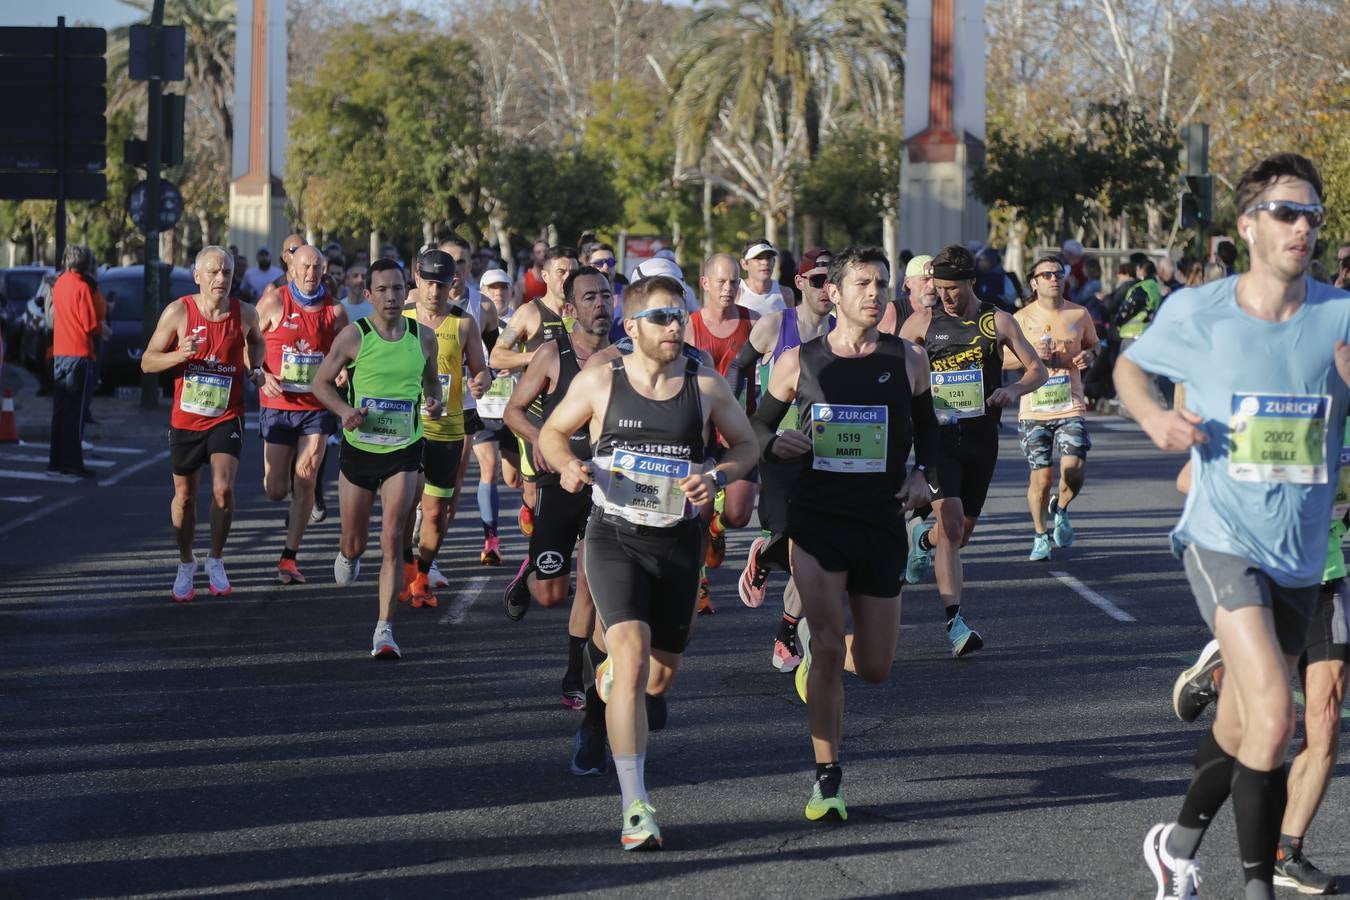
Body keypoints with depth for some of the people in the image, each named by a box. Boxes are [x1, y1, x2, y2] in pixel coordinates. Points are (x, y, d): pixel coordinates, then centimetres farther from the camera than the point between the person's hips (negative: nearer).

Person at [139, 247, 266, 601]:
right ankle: (185, 565, 32)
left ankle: (216, 559, 5)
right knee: (184, 496, 10)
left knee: (223, 489, -17)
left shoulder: (244, 314, -5)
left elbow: (256, 340, 21)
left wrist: (255, 367, 2)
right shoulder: (178, 312, -10)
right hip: (185, 420, 0)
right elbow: (147, 362, -5)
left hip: (227, 418, 0)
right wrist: (180, 355, -23)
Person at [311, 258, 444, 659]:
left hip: (404, 451, 0)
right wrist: (345, 410, -16)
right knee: (355, 541, 11)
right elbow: (322, 382, 2)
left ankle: (384, 630, -11)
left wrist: (435, 401, -5)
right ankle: (348, 555, 51)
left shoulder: (424, 337, 0)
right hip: (359, 447, 0)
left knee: (392, 539, -13)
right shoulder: (353, 336, -7)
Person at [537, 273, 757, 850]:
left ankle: (611, 672, 56)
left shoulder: (706, 386, 0)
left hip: (679, 540, 3)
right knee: (632, 660, -21)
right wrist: (567, 465, -12)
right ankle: (635, 809, -19)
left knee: (662, 673, 16)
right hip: (614, 537, -3)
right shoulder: (599, 382, -3)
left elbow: (746, 445, 12)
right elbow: (552, 432, 11)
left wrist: (716, 478, -9)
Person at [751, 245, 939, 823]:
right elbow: (756, 426, 12)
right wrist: (774, 443, -11)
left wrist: (922, 473, 2)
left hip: (883, 523, 2)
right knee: (830, 645, -16)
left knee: (874, 667, 4)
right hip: (816, 519, -2)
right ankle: (827, 780, -5)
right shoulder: (798, 362, 0)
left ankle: (815, 646, 40)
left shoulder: (907, 361, 4)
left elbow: (927, 426, 20)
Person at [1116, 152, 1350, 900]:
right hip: (1223, 541, -4)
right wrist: (1153, 416, -8)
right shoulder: (1196, 313, -5)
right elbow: (1129, 366, 13)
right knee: (1273, 719, -21)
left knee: (1242, 727, 17)